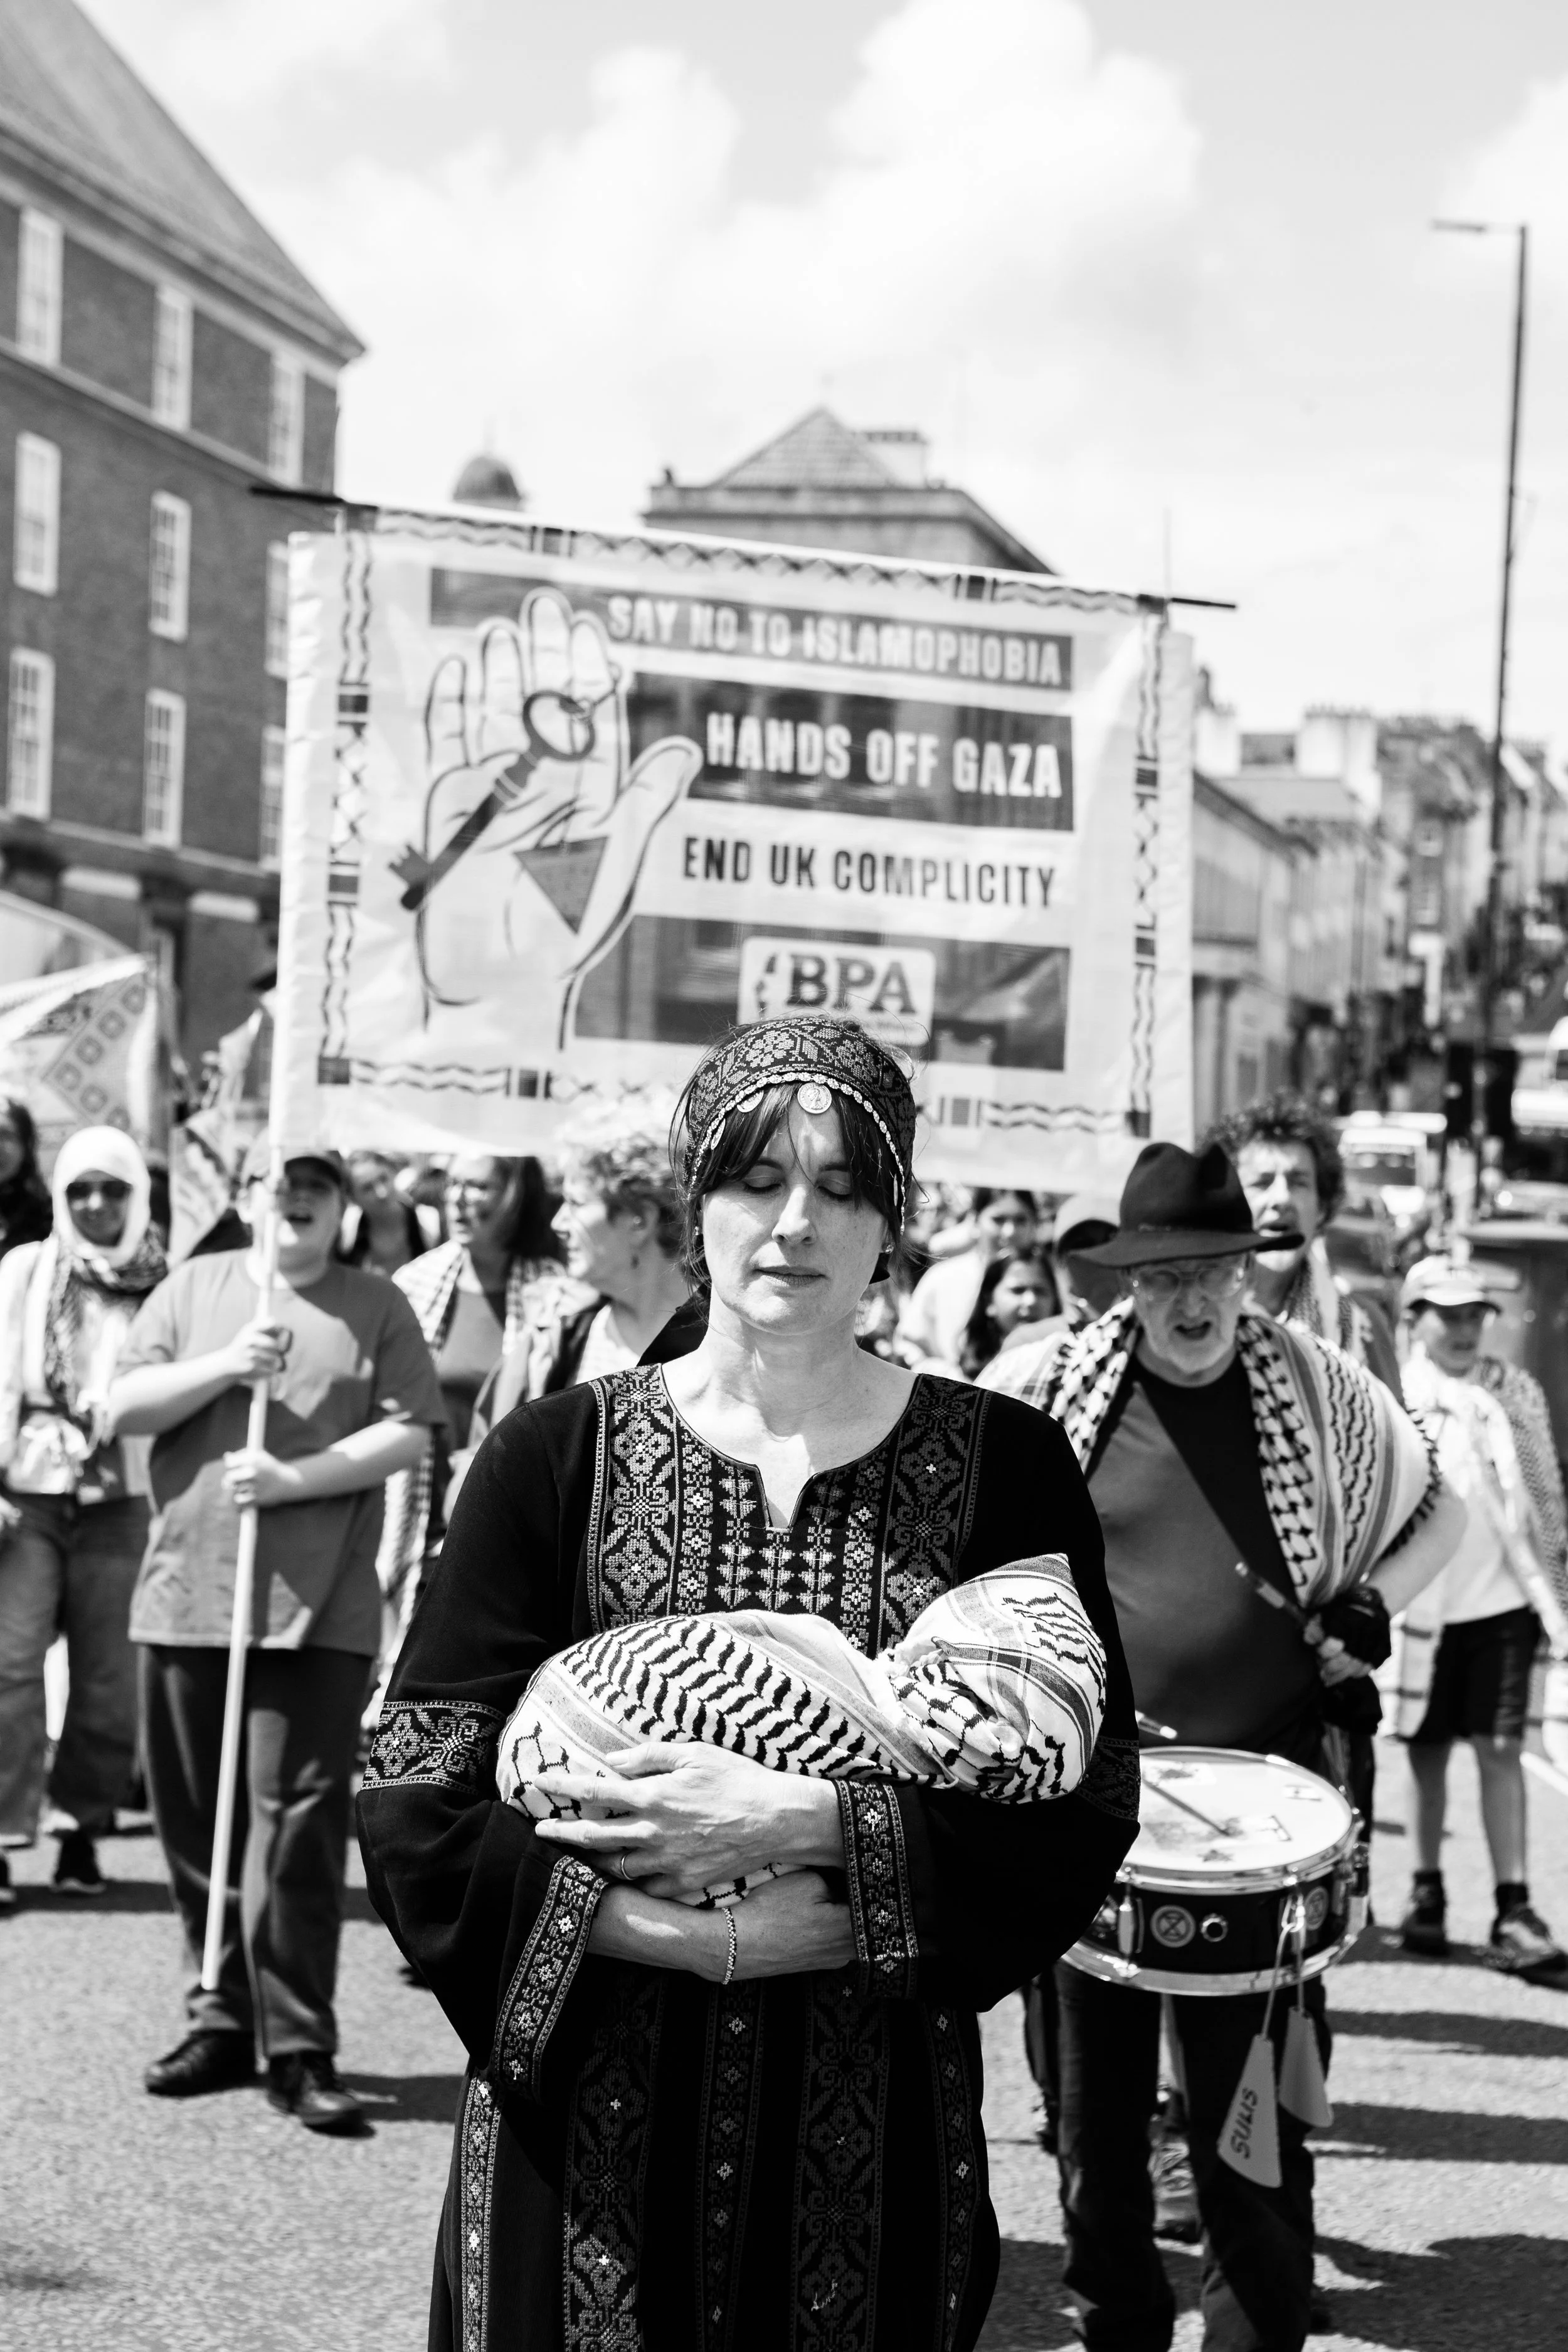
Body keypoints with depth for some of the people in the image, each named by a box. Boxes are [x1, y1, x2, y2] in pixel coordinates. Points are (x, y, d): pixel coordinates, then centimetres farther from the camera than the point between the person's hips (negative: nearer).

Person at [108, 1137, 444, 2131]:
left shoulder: (377, 1306, 6)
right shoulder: (195, 1287, 12)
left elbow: (409, 1433, -3)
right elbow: (124, 1405, 4)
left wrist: (295, 1477, -14)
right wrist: (225, 1367, -11)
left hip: (319, 1609, -3)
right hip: (187, 1595, 3)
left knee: (299, 1826, -6)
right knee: (195, 1822, 8)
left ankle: (300, 2050, -1)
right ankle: (222, 2022, 21)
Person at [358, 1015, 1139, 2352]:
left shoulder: (999, 1465, 1)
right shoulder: (557, 1456, 0)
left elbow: (1089, 1791, -4)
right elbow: (418, 1792, -4)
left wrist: (812, 1824, -18)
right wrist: (693, 1937, -16)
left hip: (878, 2114, 0)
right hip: (587, 2108, 0)